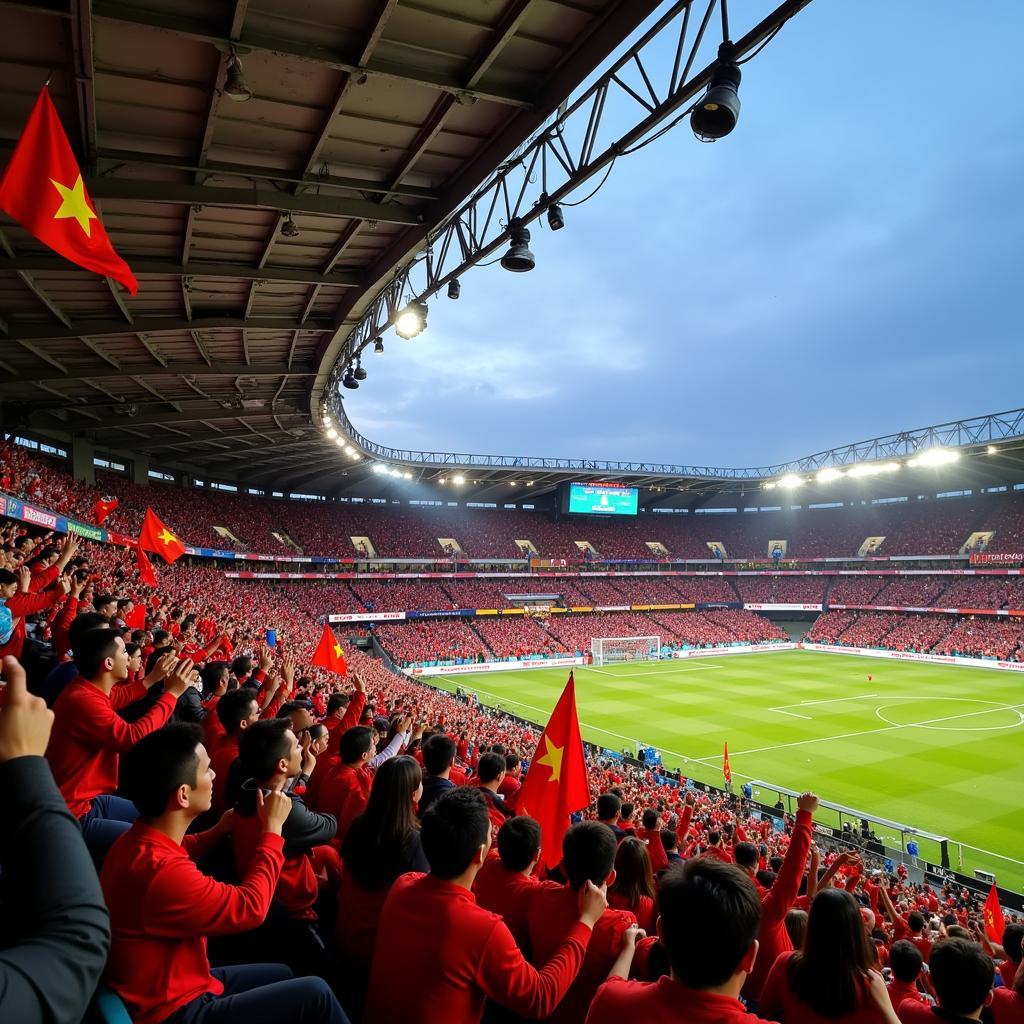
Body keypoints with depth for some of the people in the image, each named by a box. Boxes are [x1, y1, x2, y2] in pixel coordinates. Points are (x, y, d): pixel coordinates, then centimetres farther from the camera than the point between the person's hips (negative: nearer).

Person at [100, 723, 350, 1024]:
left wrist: (220, 828, 16)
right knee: (315, 993, -5)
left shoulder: (137, 841, -2)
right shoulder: (162, 871, -34)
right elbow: (250, 907, -23)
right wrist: (272, 828, -13)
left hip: (168, 985, 10)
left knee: (284, 975, 21)